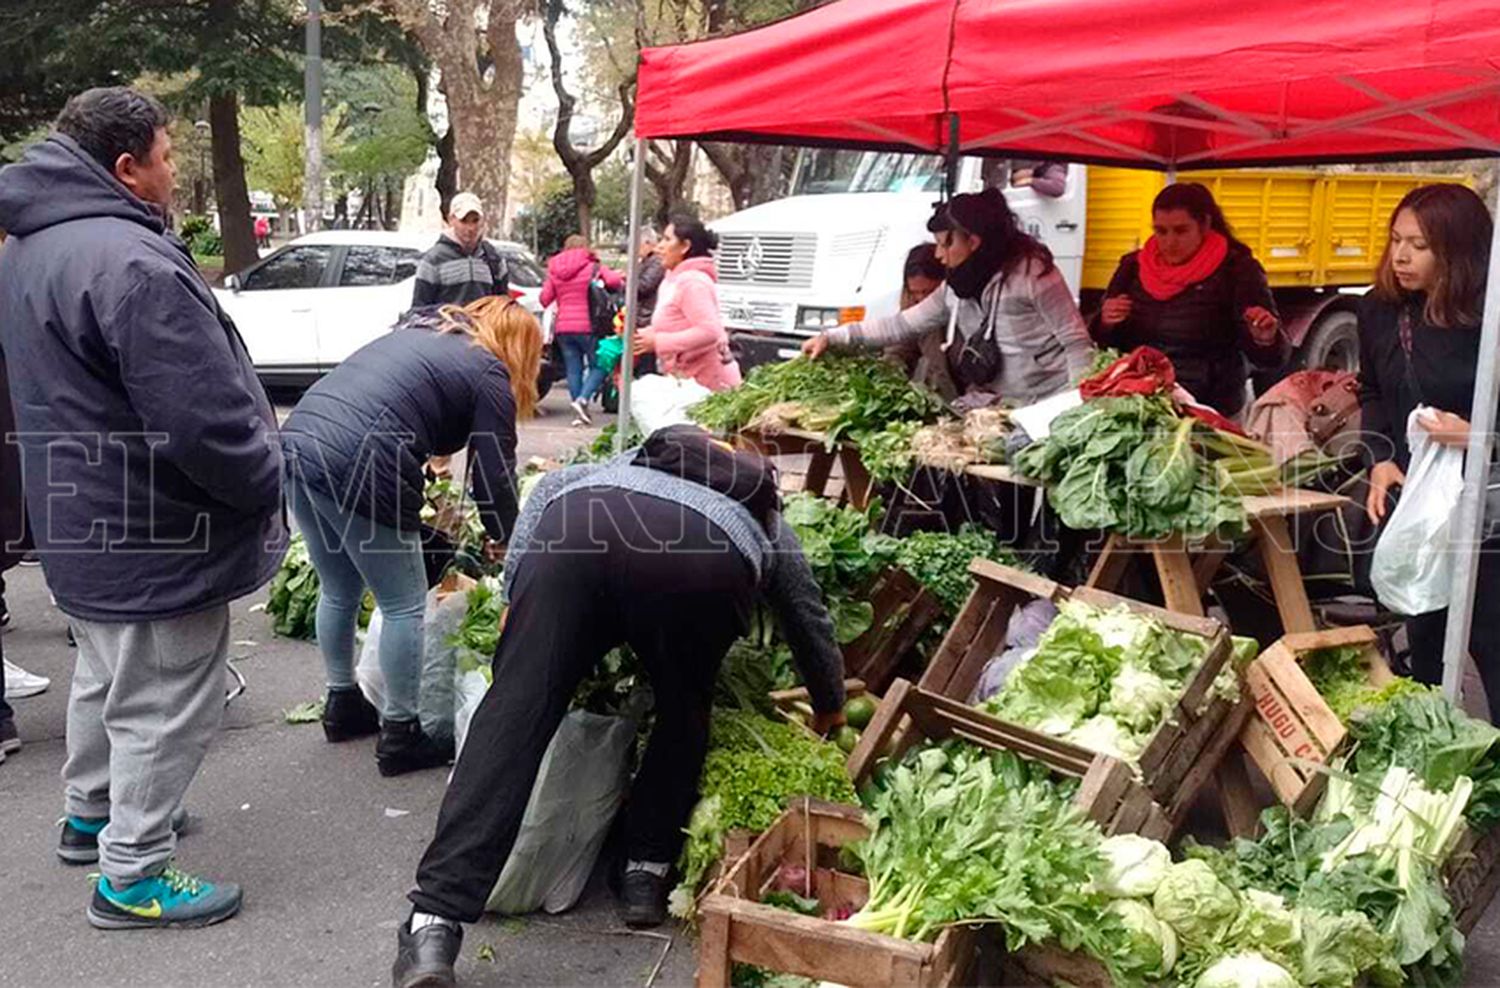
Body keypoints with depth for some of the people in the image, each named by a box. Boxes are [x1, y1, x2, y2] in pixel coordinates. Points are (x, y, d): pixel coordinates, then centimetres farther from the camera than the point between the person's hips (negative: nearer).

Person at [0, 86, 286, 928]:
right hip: (153, 534, -10)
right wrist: (266, 480, -11)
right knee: (165, 702, 3)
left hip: (82, 518, 10)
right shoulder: (131, 263, -27)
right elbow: (203, 418, -29)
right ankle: (133, 874, 15)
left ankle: (93, 812, 44)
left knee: (108, 674, 27)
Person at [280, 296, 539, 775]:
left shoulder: (419, 329, 26)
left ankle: (342, 705, 39)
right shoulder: (490, 377, 4)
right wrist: (506, 541, 22)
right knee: (404, 605, 7)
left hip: (297, 437, 8)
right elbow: (494, 476, 4)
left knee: (340, 593, 24)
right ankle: (399, 735, 16)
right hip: (358, 469, -8)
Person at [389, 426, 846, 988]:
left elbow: (551, 487, 28)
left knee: (514, 715, -3)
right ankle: (646, 874, 27)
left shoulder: (636, 460, 47)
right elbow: (814, 631, 51)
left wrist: (519, 600, 26)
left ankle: (435, 924, -11)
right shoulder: (768, 523, 43)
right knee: (683, 716, 27)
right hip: (705, 563, 0)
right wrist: (830, 713, 69)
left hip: (576, 533, 1)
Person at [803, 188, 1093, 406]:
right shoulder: (957, 289, 12)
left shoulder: (1031, 272, -9)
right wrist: (833, 338, 14)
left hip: (1051, 406, -6)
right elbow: (903, 325, 18)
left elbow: (1077, 344, -9)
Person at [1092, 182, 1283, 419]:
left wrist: (1264, 340, -24)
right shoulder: (1133, 266, 8)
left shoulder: (1237, 269, -2)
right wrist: (1106, 324, -5)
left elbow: (1273, 357, -4)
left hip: (1210, 410, -3)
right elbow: (1102, 343, 15)